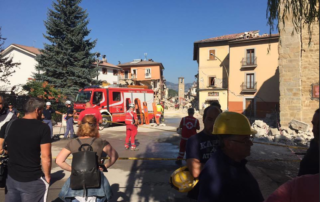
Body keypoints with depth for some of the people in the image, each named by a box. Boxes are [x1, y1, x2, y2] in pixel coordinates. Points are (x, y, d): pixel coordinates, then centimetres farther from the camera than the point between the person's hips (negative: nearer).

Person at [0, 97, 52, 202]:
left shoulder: (8, 125, -2)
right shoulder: (43, 127, -17)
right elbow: (46, 157, -17)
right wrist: (47, 176, -2)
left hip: (11, 177, 5)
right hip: (33, 180, -5)